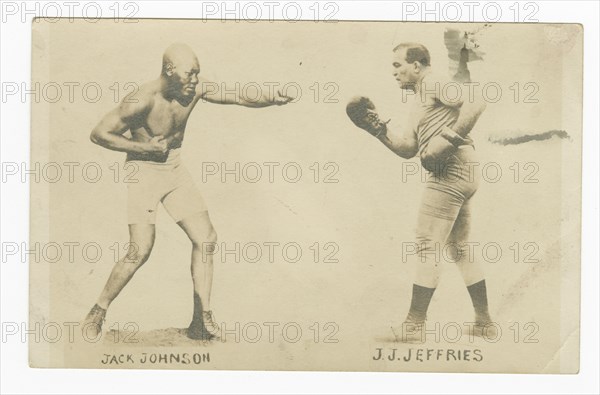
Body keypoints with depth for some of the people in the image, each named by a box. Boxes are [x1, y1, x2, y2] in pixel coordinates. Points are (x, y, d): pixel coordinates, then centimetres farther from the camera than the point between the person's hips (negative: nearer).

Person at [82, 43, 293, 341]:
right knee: (141, 250, -15)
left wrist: (271, 99, -22)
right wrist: (144, 147, -19)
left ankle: (202, 321, 4)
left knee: (205, 238, -3)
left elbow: (239, 97, -4)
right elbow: (99, 134, -17)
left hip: (175, 170, 6)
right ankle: (97, 314, 5)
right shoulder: (142, 100, -23)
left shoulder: (196, 88, -7)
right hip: (143, 171, -6)